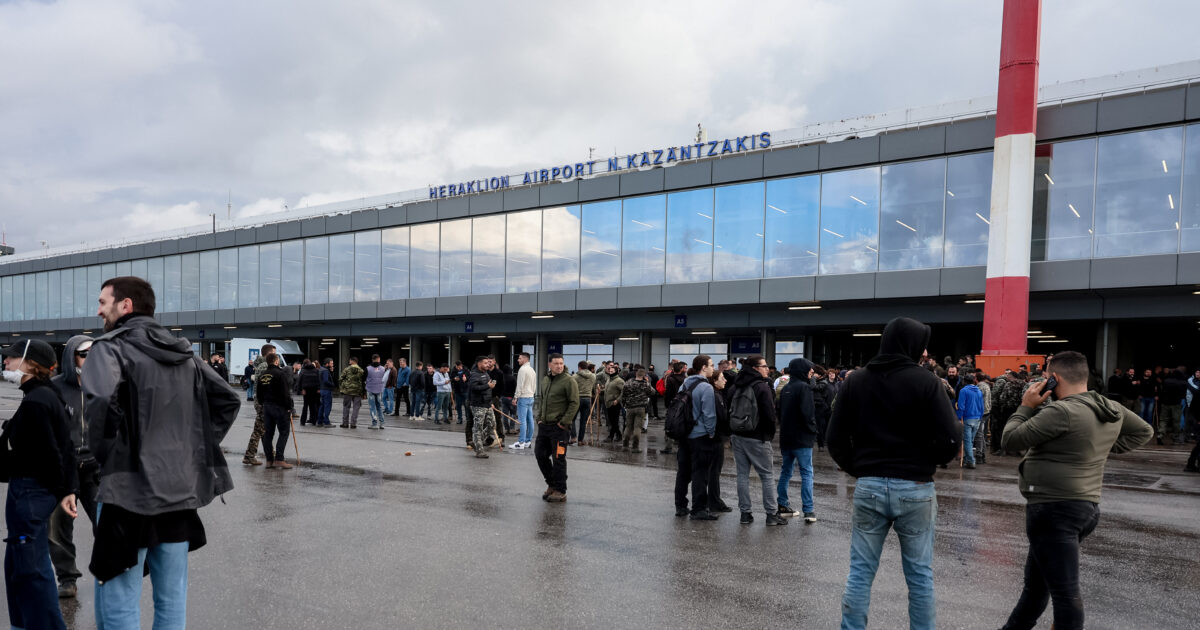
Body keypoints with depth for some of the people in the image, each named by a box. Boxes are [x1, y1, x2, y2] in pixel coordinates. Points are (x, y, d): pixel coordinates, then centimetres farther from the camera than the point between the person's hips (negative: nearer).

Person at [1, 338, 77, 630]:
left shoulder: (34, 402, -19)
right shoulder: (47, 396, 11)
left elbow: (49, 453, -19)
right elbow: (65, 449, 10)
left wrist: (61, 490, -8)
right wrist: (68, 489, 6)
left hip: (28, 491, -10)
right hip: (33, 491, 10)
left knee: (30, 568, -1)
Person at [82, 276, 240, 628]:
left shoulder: (110, 347, -8)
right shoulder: (183, 353, 12)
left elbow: (99, 402, -27)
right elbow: (227, 400, 15)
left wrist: (104, 455, -11)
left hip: (130, 491, -6)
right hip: (181, 490, 7)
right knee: (172, 599, 15)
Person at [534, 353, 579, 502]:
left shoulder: (568, 381, -11)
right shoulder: (545, 380, 13)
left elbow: (574, 403, -14)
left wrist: (564, 422, -16)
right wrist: (539, 417, 13)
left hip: (559, 427, -8)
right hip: (544, 425, 8)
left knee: (558, 459, -2)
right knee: (540, 455, 11)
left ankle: (560, 491, 8)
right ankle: (551, 484, 27)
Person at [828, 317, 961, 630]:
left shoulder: (855, 380, 2)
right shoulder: (926, 381, -7)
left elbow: (835, 439, 1)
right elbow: (951, 440, -10)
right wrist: (925, 464, 8)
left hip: (868, 486, 2)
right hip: (915, 488, -2)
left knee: (860, 571, 8)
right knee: (920, 573, 10)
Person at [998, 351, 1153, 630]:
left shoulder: (1061, 411, -20)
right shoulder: (1112, 409, 8)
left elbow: (1010, 440, -17)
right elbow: (1144, 431, 25)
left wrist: (1026, 407, -5)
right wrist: (1106, 449, 18)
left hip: (1054, 509, -10)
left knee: (1065, 591, -3)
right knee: (1035, 580, 21)